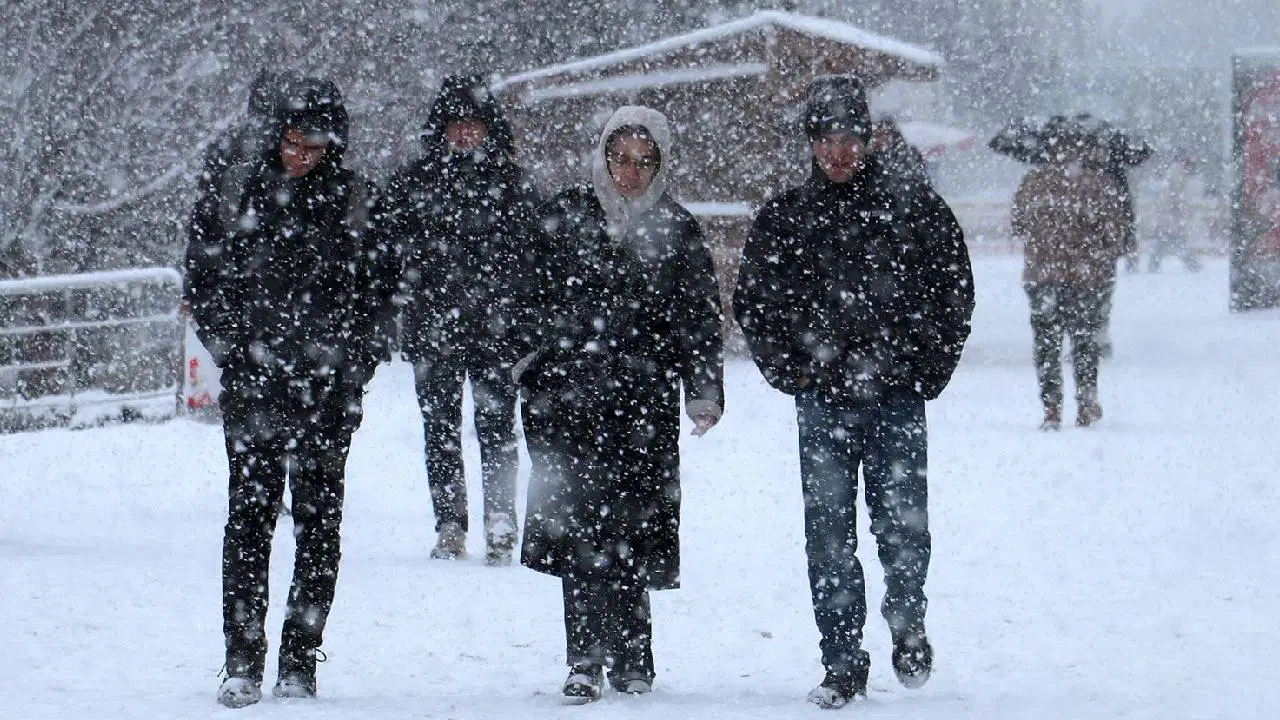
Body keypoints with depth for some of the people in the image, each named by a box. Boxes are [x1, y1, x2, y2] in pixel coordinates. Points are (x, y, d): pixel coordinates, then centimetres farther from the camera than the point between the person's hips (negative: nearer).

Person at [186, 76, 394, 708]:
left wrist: (355, 354, -3)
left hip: (329, 385, 0)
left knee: (319, 520, 3)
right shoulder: (239, 189, 5)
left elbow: (378, 288, 8)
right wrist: (226, 341, 2)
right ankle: (242, 663, -3)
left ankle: (300, 663, 9)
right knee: (249, 515, -5)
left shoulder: (356, 201, 3)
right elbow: (202, 274, 12)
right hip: (252, 378, 0)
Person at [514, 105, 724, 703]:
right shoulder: (564, 217, 9)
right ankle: (587, 661, -9)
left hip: (644, 402, 0)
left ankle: (629, 659, 10)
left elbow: (699, 319, 10)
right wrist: (524, 355, 8)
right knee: (578, 522, -9)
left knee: (630, 530, -1)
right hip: (566, 394, 0)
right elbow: (531, 294, 15)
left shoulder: (677, 232, 9)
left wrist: (704, 392, 2)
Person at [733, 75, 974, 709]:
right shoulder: (783, 220, 6)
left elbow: (955, 291, 10)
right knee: (829, 536, 1)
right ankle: (842, 662, 9)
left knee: (903, 528, -6)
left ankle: (907, 622, 21)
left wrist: (930, 365, 3)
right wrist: (786, 368, 4)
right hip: (823, 401, 1)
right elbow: (751, 301, 14)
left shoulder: (914, 210, 4)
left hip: (899, 399, -1)